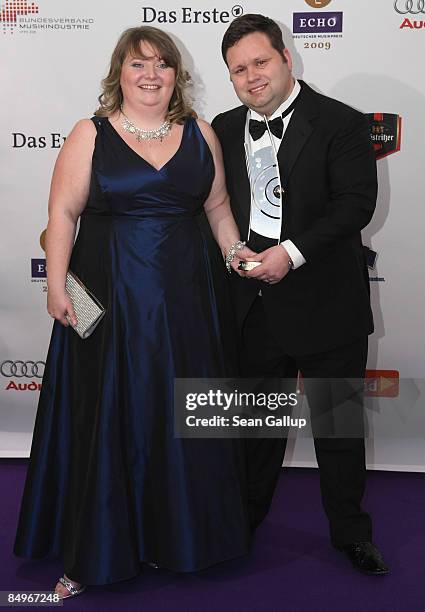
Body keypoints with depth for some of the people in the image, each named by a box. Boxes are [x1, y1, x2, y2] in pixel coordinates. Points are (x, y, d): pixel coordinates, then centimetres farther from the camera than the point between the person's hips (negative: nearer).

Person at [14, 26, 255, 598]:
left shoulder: (200, 134, 8)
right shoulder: (90, 135, 0)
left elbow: (217, 206, 14)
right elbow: (63, 212, -4)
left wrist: (236, 253, -1)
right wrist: (56, 284, -12)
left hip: (182, 299, 3)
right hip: (108, 299, -2)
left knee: (181, 415, 10)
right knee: (107, 417, 6)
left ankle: (183, 534, 30)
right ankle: (95, 552, 20)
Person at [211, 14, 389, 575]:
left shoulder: (341, 124, -8)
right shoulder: (224, 130, 7)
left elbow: (356, 203, -15)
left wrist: (292, 252, -22)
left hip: (324, 301, -4)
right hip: (252, 301, 4)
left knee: (337, 421, 9)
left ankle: (350, 530, 29)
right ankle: (245, 517, 38)